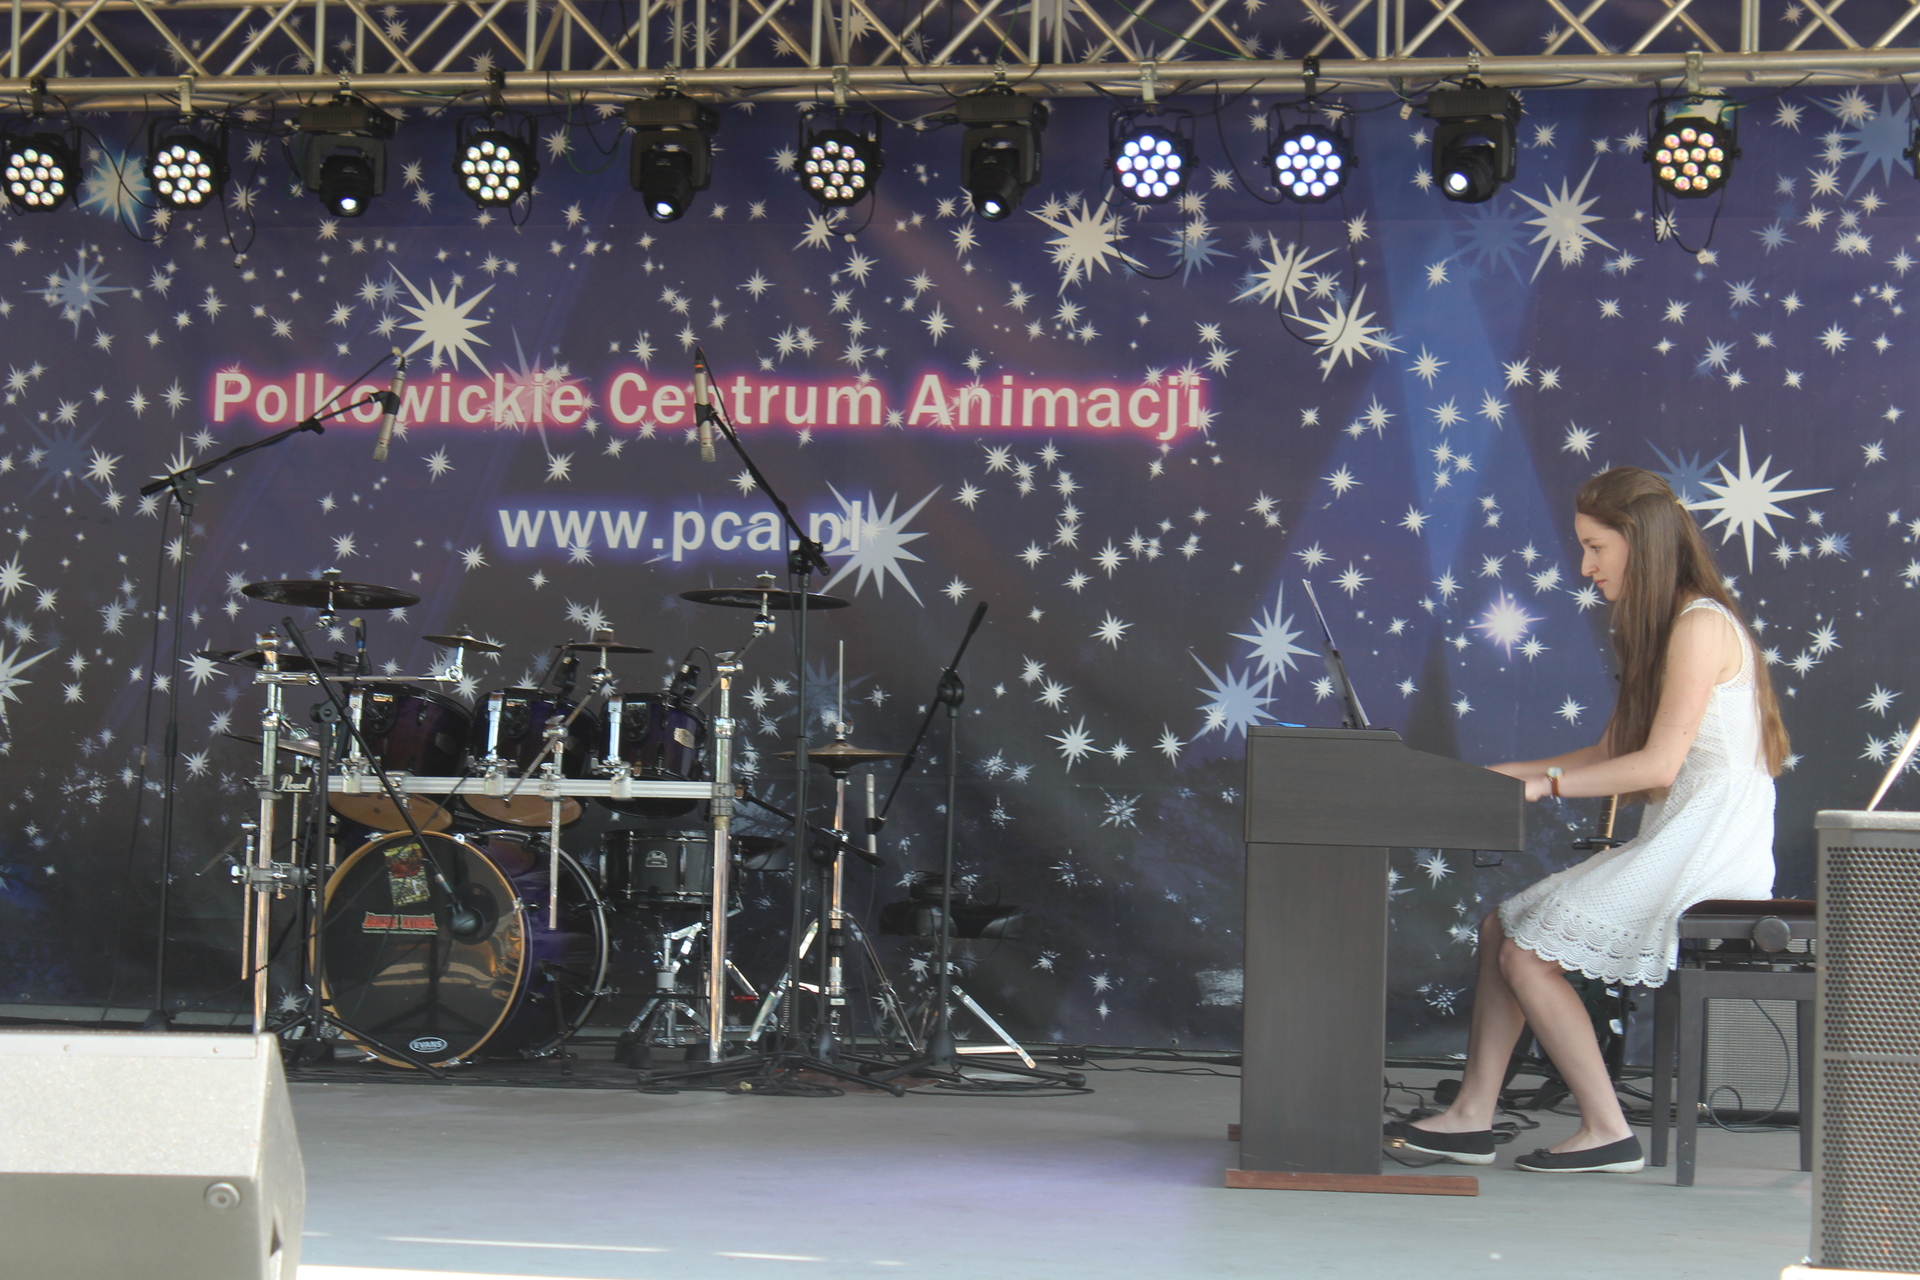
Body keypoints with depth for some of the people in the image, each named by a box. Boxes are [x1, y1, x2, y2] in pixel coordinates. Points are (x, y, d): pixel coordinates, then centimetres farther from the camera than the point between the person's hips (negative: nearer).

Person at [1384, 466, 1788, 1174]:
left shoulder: (1700, 625, -14)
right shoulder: (1653, 627, 18)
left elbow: (1659, 764, -21)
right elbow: (1611, 753, 18)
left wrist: (1546, 784, -17)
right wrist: (1501, 775, 12)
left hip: (1708, 850, -10)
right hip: (1666, 847, 10)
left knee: (1529, 952, -15)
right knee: (1501, 925, 5)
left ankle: (1608, 1133, -8)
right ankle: (1472, 1118, 2)